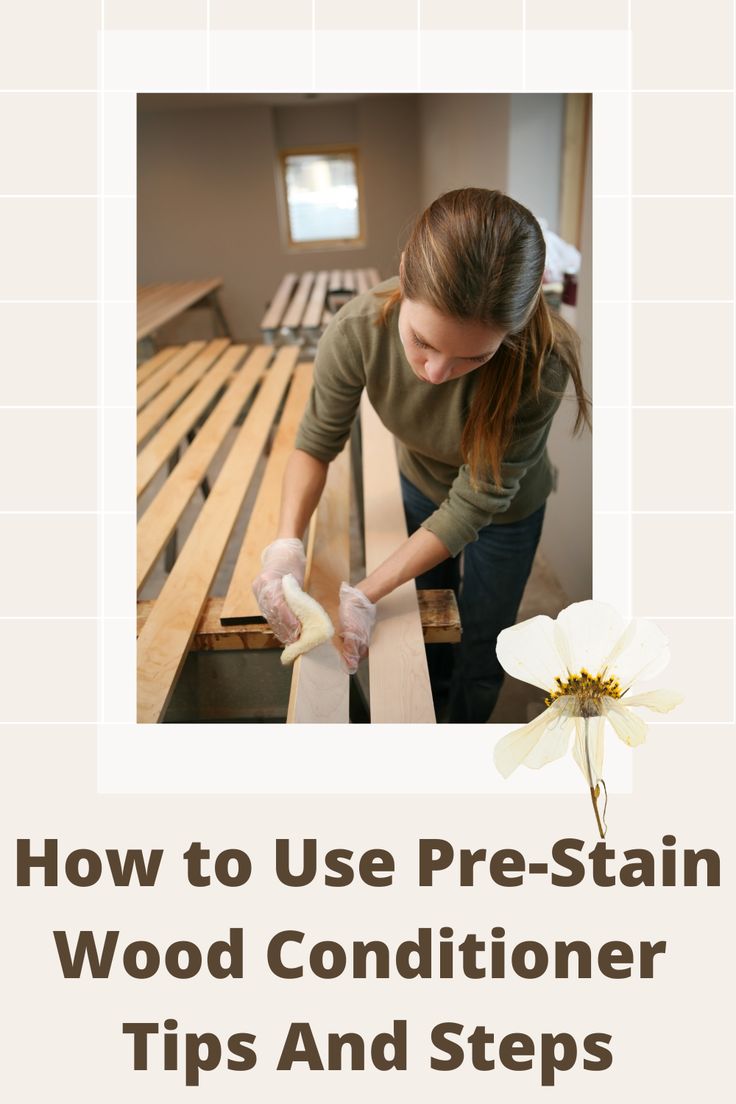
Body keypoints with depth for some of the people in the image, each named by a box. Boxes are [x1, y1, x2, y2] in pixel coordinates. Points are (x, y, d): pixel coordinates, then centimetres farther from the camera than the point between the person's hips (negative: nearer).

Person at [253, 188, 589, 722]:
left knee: (482, 641, 19)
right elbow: (316, 443, -20)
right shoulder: (358, 328, -36)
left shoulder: (539, 364, -42)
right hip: (420, 484, 3)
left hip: (507, 507, -2)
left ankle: (464, 725, 52)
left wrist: (365, 594, -38)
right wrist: (286, 543, -36)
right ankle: (434, 698, 60)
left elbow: (474, 504, -34)